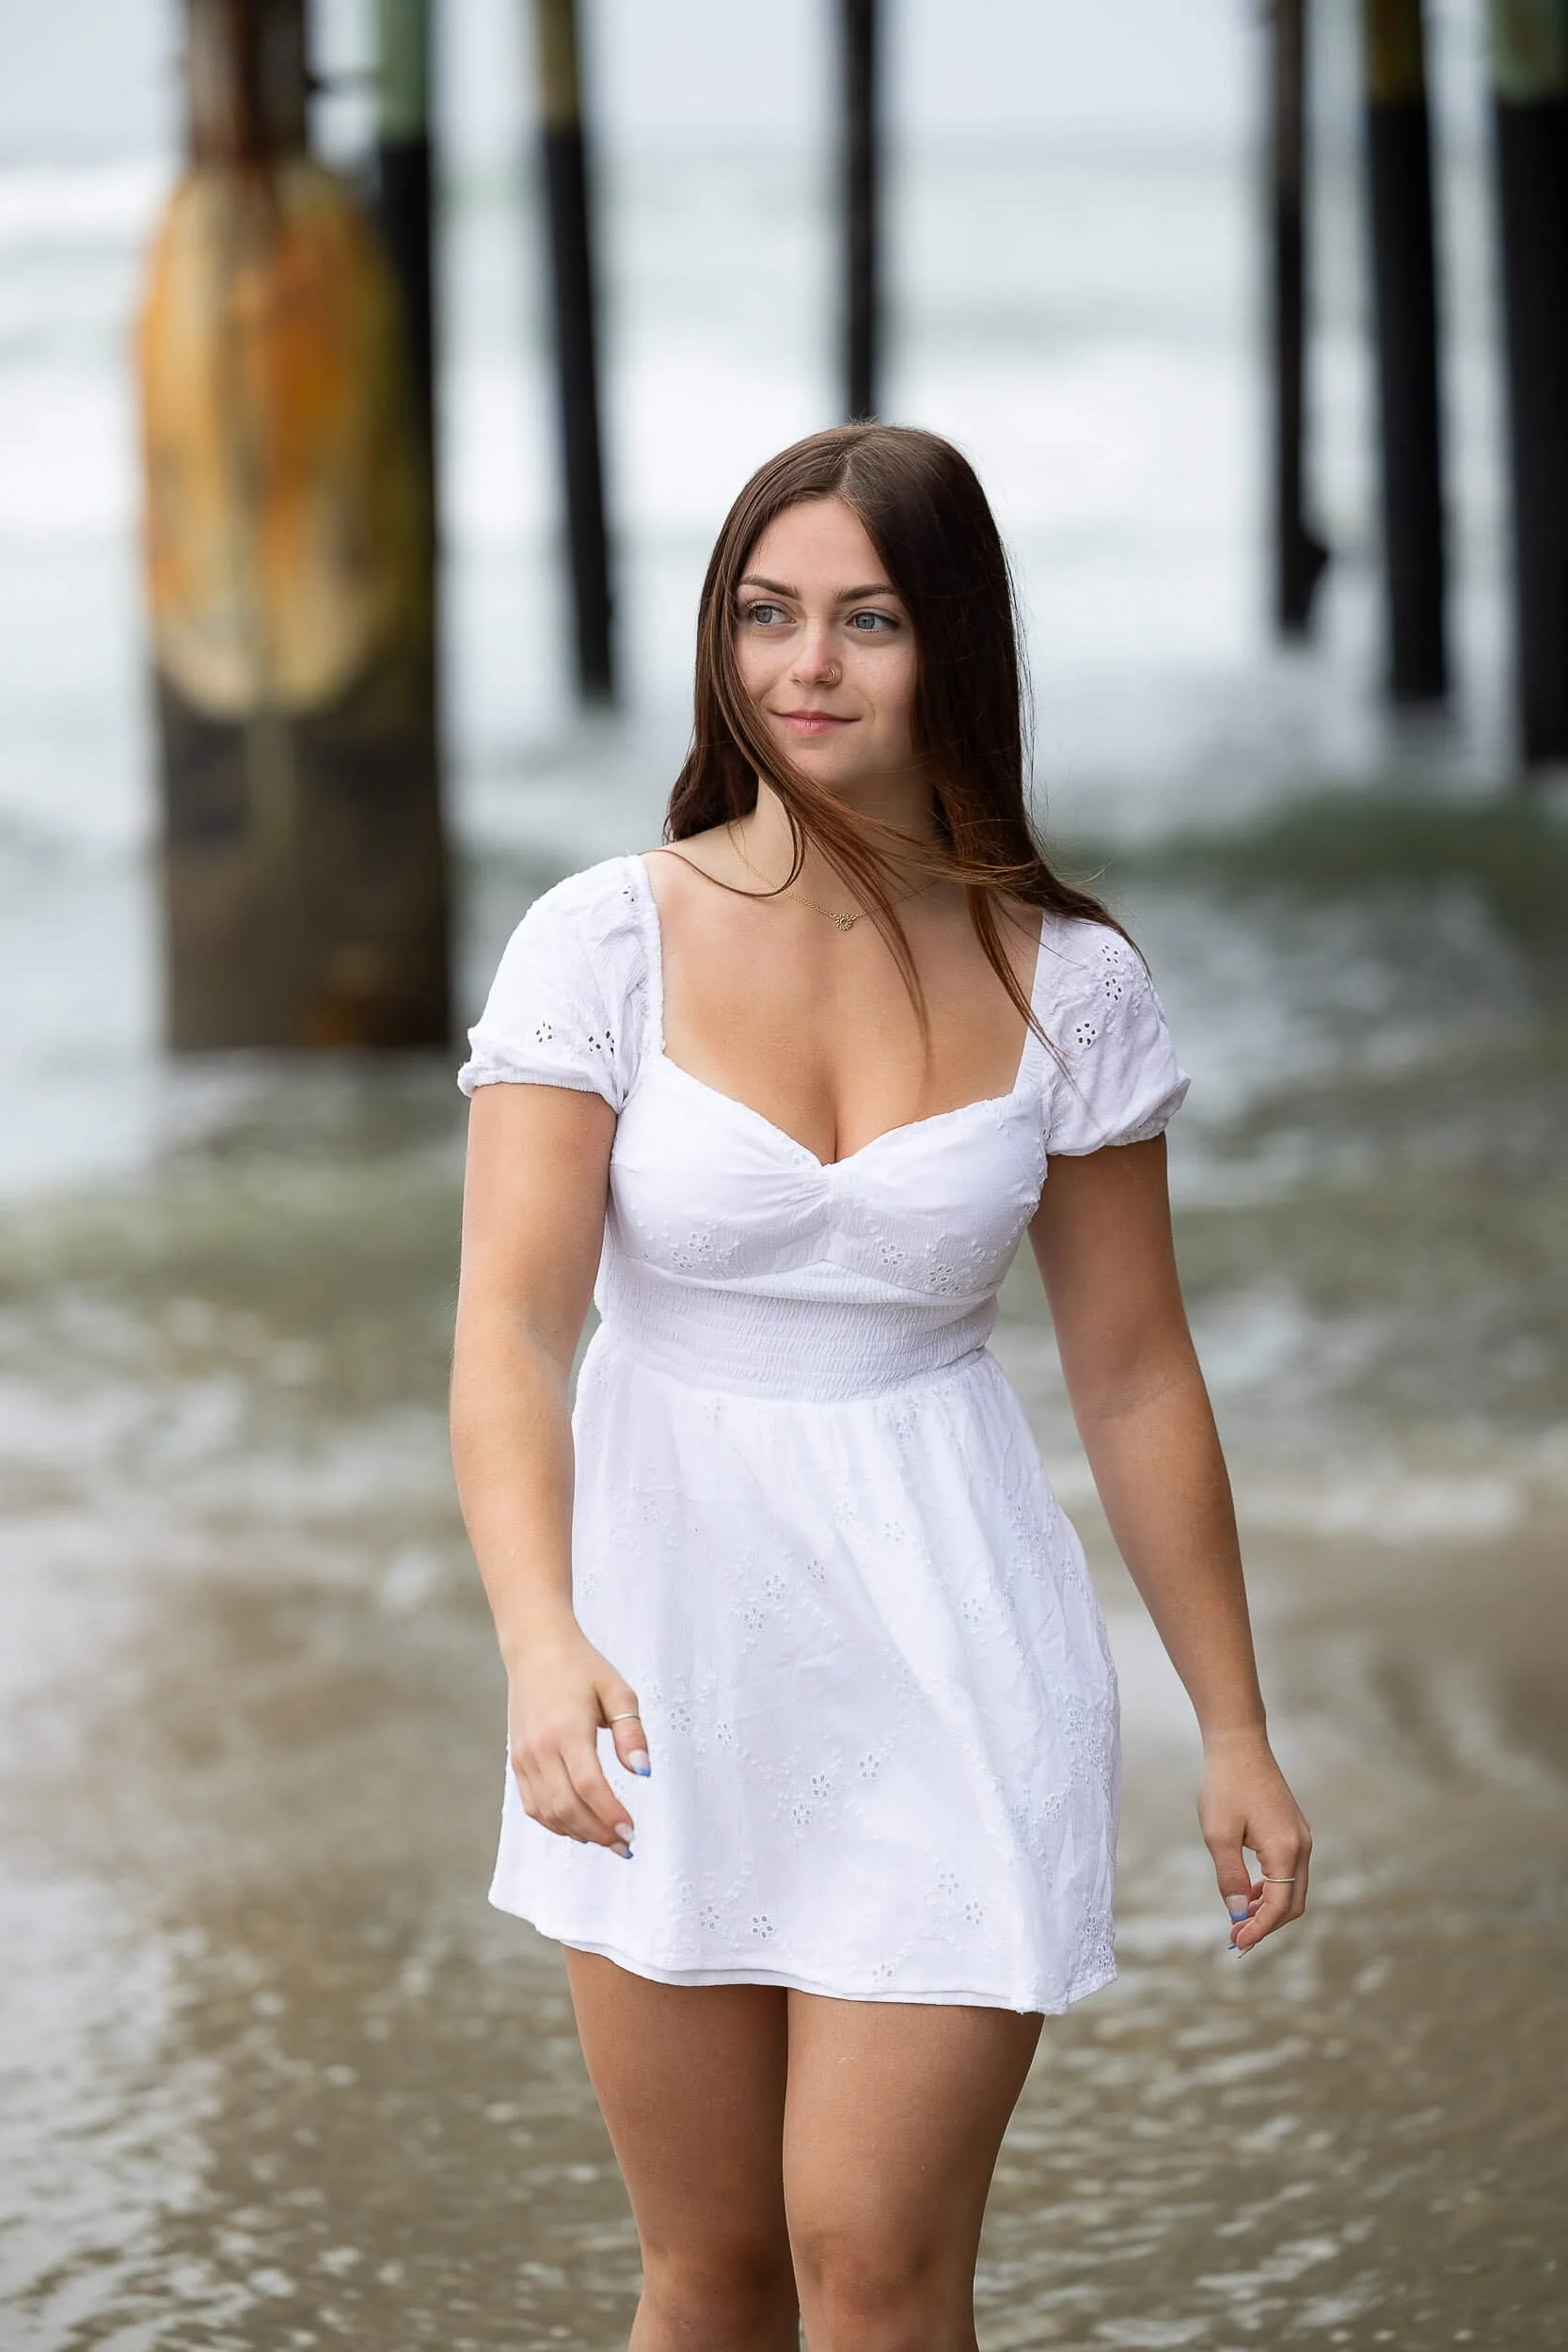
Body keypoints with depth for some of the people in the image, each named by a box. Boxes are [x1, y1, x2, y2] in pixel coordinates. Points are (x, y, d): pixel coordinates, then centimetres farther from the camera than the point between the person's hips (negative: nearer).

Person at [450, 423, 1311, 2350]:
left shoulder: (1067, 983, -2)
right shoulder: (604, 943, -7)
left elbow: (1134, 1379, 6)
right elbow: (510, 1328, -15)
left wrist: (1233, 1724, 8)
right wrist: (541, 1645, -31)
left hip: (947, 1647, 0)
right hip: (666, 1638, 0)